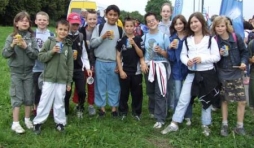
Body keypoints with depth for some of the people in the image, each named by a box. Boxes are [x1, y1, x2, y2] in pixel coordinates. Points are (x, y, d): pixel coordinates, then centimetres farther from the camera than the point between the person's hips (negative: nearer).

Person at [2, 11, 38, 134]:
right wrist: (12, 45, -25)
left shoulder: (32, 37, -3)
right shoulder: (11, 37, -5)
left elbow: (36, 54, -7)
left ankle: (27, 119, 25)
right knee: (17, 97, 0)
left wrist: (26, 47, -21)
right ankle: (15, 123, 7)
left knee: (29, 96, 10)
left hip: (29, 71, 2)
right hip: (16, 71, -2)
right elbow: (5, 54, -10)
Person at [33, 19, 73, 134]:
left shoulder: (68, 46, 5)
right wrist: (52, 52, -19)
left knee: (60, 102, 9)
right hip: (49, 78, -2)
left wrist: (69, 82, 5)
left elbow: (70, 65, 7)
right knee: (45, 101, 4)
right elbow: (40, 57, -4)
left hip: (62, 79, 2)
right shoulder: (49, 42, -1)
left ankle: (60, 122, 22)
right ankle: (38, 122, 15)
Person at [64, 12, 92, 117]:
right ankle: (65, 113, 21)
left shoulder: (81, 37, 8)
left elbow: (84, 53, 9)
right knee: (67, 93, 3)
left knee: (82, 91, 1)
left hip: (79, 69, 3)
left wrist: (87, 67, 3)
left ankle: (80, 109, 27)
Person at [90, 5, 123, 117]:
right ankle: (102, 107, 17)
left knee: (114, 86, 7)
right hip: (100, 62, 0)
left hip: (114, 63, 1)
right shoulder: (99, 27, 2)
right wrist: (102, 37, -16)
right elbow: (92, 43, -1)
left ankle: (114, 107, 18)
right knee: (100, 85, 5)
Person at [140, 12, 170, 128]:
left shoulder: (164, 36, -3)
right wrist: (143, 63, -8)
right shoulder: (144, 37, 6)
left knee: (160, 93, -7)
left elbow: (169, 54, -1)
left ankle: (160, 119, -5)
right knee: (150, 91, 15)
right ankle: (152, 111, 35)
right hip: (148, 67, 4)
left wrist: (161, 51, -18)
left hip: (161, 66, -4)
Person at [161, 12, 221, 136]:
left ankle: (205, 125, 28)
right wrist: (187, 61, -15)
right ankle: (174, 124, 11)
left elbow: (217, 57, -7)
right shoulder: (187, 40, 7)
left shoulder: (210, 39, -5)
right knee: (183, 99, 3)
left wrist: (202, 58, -21)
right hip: (192, 74, 3)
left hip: (207, 74, -2)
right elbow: (182, 55, 7)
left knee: (206, 100, 12)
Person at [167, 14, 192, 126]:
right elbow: (171, 58, -2)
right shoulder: (172, 39, 1)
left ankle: (188, 117, 23)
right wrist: (170, 48, -19)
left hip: (188, 69, -1)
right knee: (177, 95, 6)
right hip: (177, 70, 1)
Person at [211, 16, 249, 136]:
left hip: (236, 73, 1)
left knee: (242, 101, 0)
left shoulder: (236, 37, -6)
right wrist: (218, 54, -18)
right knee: (224, 100, 10)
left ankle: (239, 126, 16)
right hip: (223, 74, 0)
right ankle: (224, 125, 25)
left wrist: (244, 62, -13)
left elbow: (244, 52, 4)